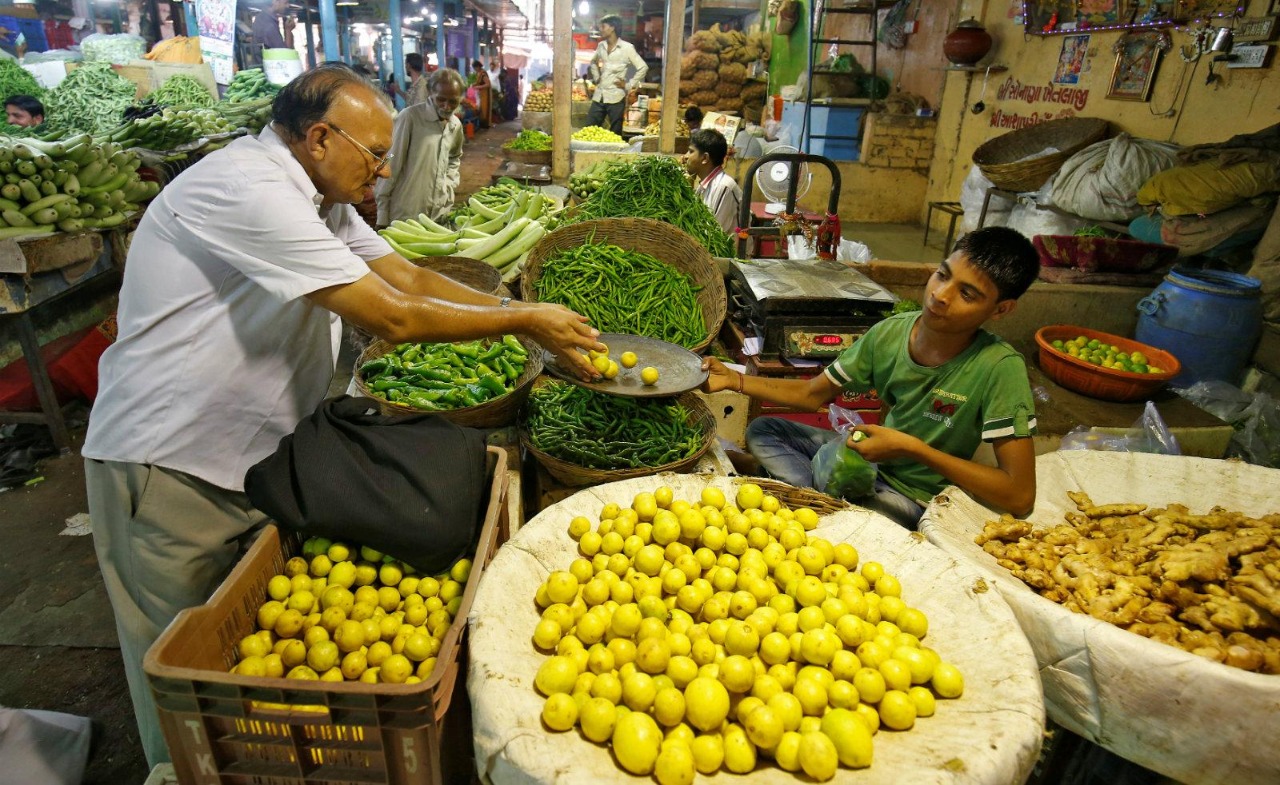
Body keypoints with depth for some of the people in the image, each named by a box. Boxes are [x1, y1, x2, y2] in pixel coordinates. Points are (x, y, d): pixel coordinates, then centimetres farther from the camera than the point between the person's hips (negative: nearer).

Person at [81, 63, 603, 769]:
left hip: (253, 453, 9)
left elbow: (407, 276, 4)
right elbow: (390, 316, -29)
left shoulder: (315, 194, 7)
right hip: (171, 466, -9)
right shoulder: (248, 188, -25)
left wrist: (526, 313, -5)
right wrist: (523, 322, -19)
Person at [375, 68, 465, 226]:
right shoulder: (410, 117, -14)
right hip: (405, 215, -5)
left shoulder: (456, 125, 5)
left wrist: (450, 185, 11)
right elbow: (390, 166, -12)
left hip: (440, 214, 6)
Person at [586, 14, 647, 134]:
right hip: (599, 96, 6)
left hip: (616, 97, -6)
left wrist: (629, 85, -7)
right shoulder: (601, 46, 10)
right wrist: (596, 77, 15)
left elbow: (643, 68, -6)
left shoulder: (626, 47, -7)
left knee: (615, 133, 0)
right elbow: (593, 62, 30)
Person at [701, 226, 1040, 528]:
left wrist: (912, 448, -29)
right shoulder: (890, 332, -11)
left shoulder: (999, 368, -26)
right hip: (872, 458, 6)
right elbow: (812, 394, 1)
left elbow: (1019, 496, -28)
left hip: (917, 497, -6)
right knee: (762, 431, 0)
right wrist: (734, 379, -11)